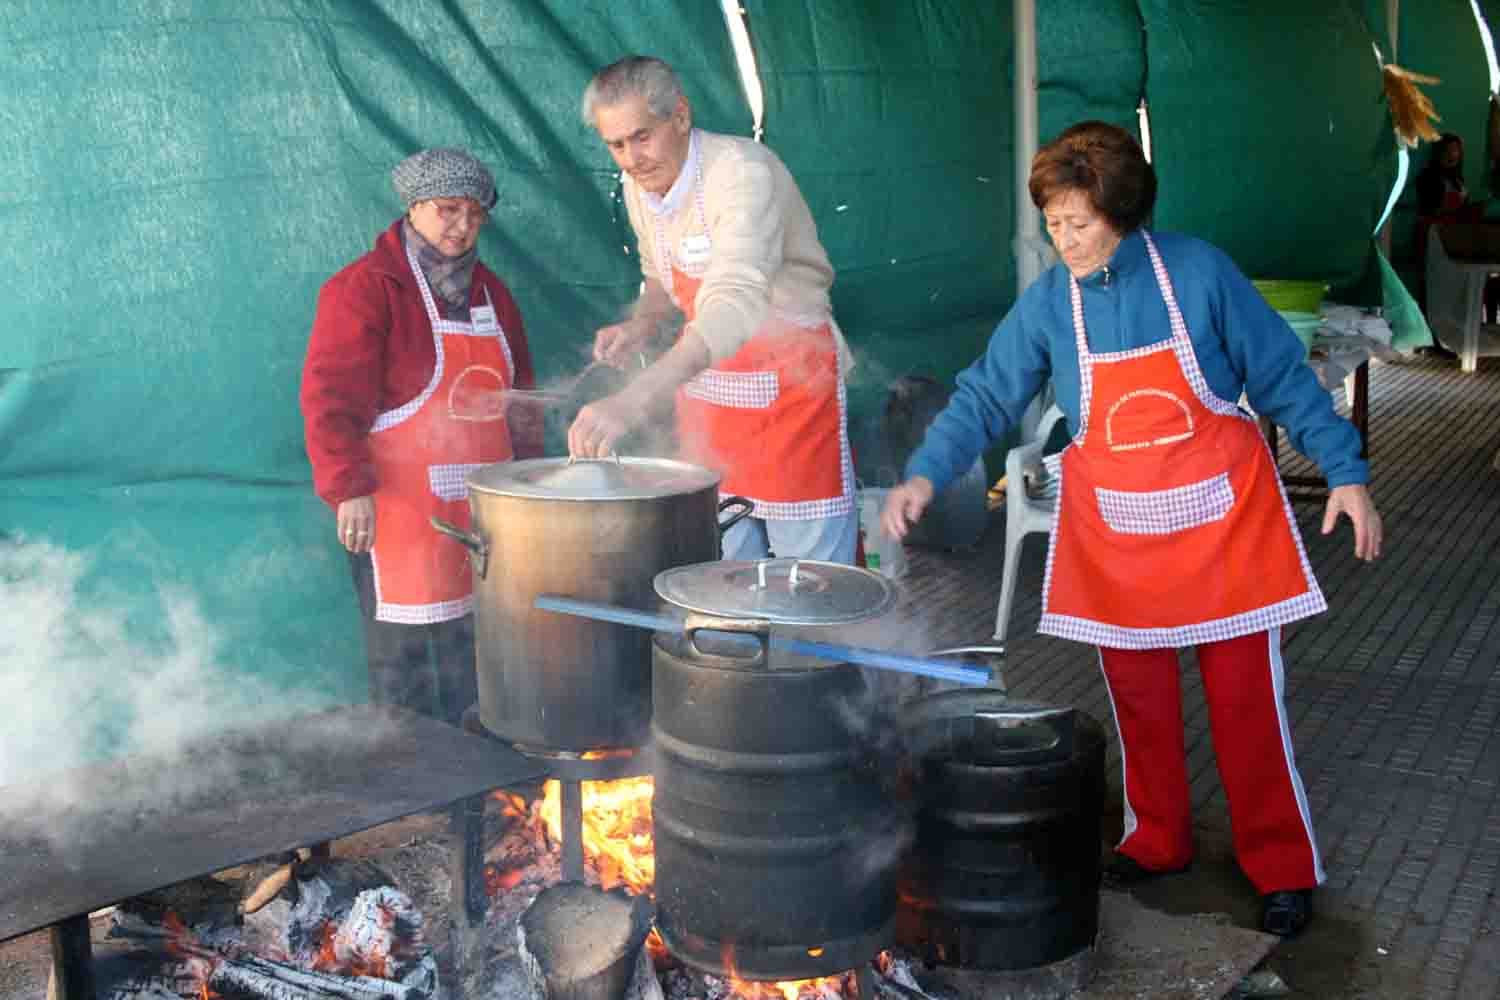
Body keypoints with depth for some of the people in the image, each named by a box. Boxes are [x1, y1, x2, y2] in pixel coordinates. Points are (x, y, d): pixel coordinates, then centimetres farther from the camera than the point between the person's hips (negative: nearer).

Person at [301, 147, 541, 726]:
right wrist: (349, 488, -21)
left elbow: (517, 399, 24)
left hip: (482, 512, 7)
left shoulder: (489, 292, 17)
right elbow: (330, 398, -13)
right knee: (407, 671, -3)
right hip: (399, 512, -6)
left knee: (476, 672, 8)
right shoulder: (364, 289, -6)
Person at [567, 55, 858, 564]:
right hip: (705, 378, 7)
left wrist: (634, 401, -51)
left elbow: (736, 304, -40)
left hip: (791, 379, -6)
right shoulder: (639, 184, 0)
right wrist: (639, 326, -5)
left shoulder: (744, 173, -25)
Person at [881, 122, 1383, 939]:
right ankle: (1157, 840, 31)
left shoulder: (1198, 272, -10)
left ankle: (1282, 868, 18)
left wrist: (1344, 472, -5)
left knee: (1245, 693, 3)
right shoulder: (1048, 303, -4)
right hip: (1116, 531, 2)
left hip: (1222, 517, -2)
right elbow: (987, 396, -5)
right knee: (1135, 691, 10)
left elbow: (1285, 380, -3)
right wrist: (926, 474, -20)